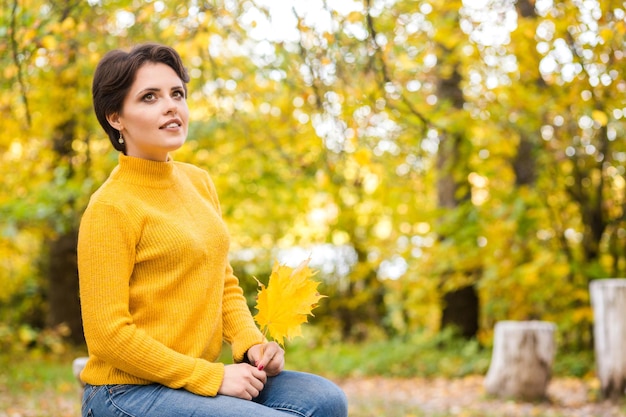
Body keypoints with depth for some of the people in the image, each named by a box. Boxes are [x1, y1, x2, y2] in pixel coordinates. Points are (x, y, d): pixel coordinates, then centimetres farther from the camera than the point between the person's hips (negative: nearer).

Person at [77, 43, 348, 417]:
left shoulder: (198, 182, 10)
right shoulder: (110, 207, -13)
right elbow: (108, 335, -17)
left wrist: (252, 343, -1)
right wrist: (213, 377, -16)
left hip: (198, 379, 8)